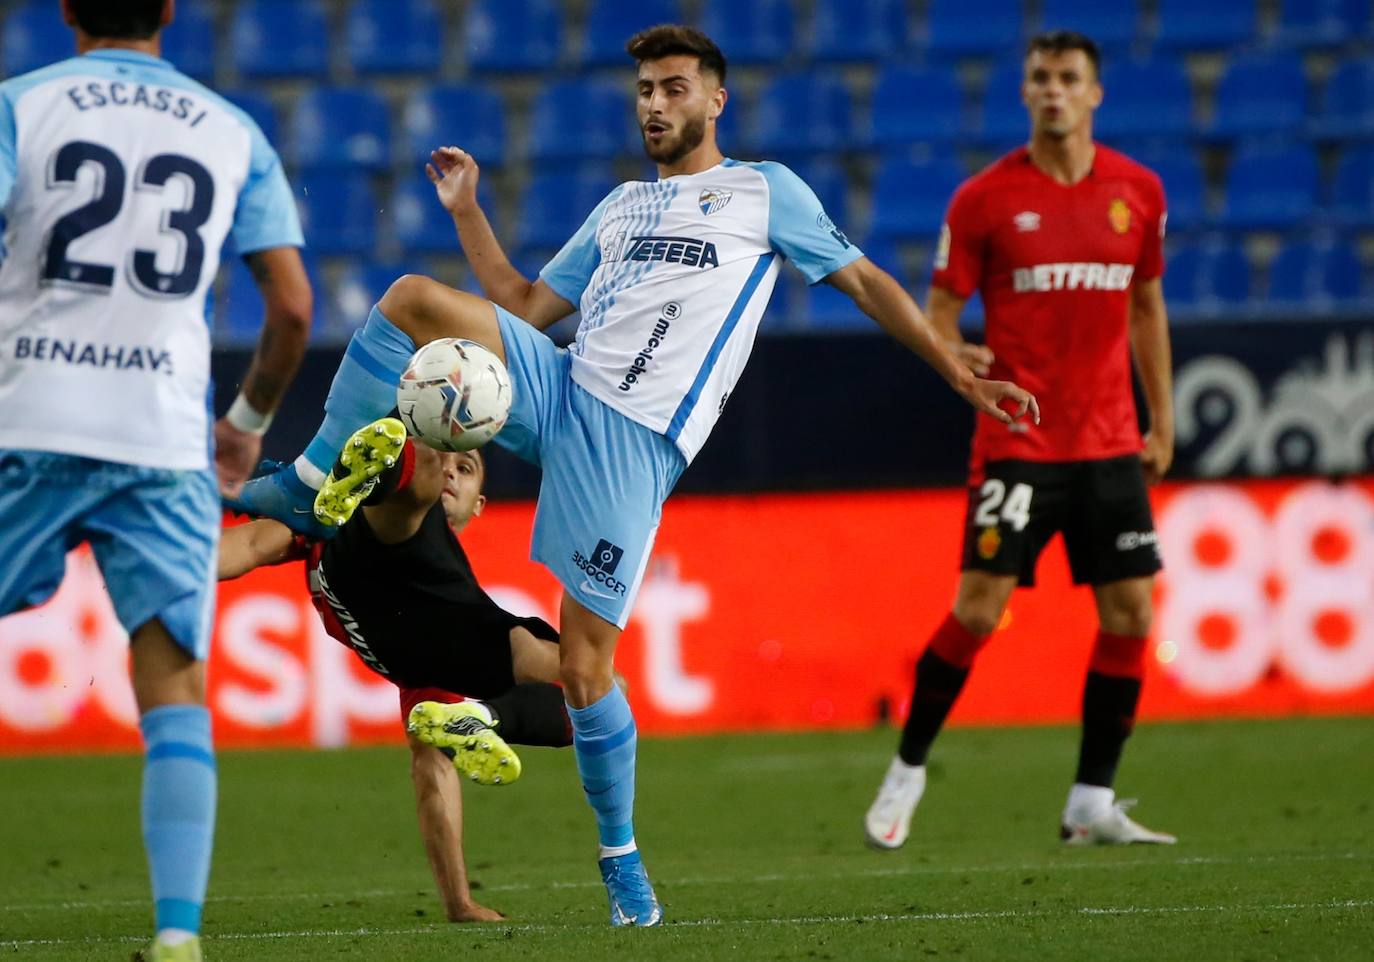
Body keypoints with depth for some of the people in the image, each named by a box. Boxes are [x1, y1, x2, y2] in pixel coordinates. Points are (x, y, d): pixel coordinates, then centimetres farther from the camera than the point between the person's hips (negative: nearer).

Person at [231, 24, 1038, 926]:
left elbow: (865, 281, 11)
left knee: (584, 665, -10)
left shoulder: (765, 191, 10)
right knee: (412, 296, -18)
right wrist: (467, 210, 18)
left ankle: (621, 856, 7)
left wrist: (959, 373, 6)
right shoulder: (620, 207, 25)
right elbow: (526, 305, 26)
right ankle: (309, 488, -11)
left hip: (632, 439, -5)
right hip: (556, 388, 5)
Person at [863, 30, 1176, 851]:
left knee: (1130, 614, -1)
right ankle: (908, 769, 8)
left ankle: (1093, 805, 8)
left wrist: (1163, 422, 15)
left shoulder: (1138, 191, 6)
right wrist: (951, 355, -21)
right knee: (978, 609, -10)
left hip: (1110, 443, 4)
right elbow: (941, 308, 1)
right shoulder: (985, 198, -4)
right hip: (1018, 439, -4)